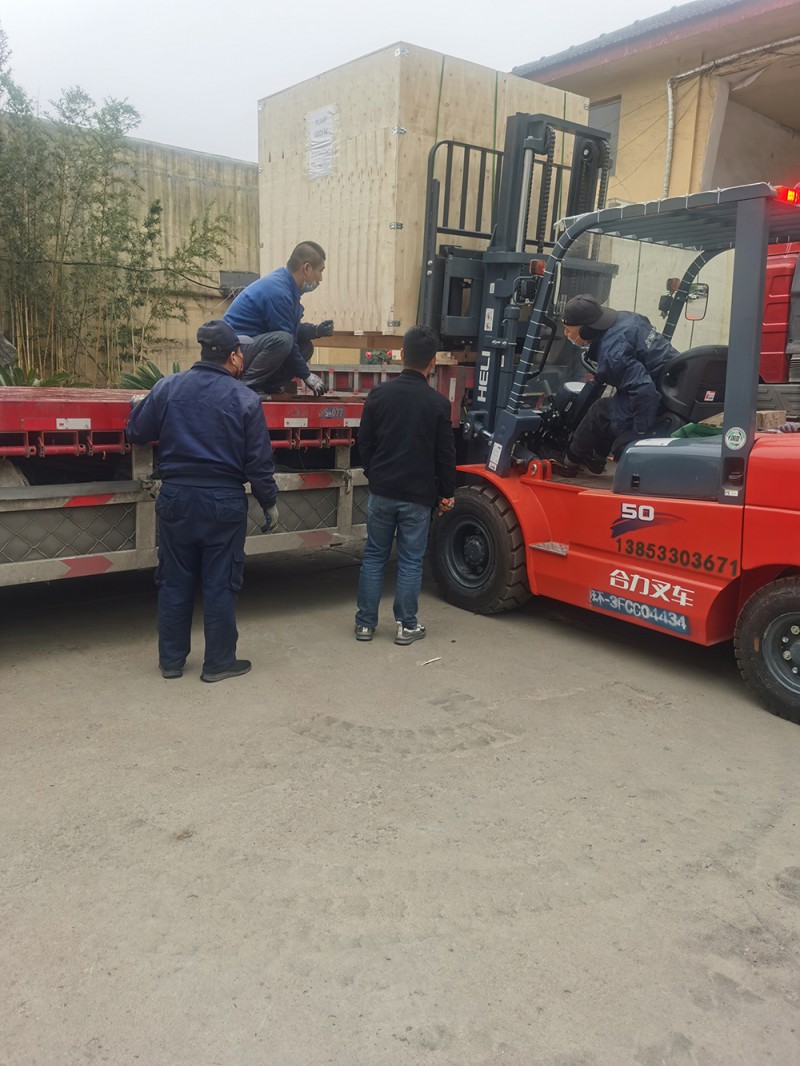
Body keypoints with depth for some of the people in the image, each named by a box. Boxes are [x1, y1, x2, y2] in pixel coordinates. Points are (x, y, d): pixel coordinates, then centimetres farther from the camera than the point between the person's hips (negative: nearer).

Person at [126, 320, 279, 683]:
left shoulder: (167, 387, -2)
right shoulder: (245, 400, -8)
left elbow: (136, 432, 5)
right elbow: (259, 462, -6)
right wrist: (269, 503, 7)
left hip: (176, 497, 3)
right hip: (224, 502, -3)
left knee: (175, 582, 13)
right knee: (220, 585, 7)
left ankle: (171, 659, 23)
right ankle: (219, 662, 17)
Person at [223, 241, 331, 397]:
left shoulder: (286, 285, 7)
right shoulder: (277, 292, -22)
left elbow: (294, 330, 13)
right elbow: (285, 338, -19)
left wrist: (316, 331, -6)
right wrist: (306, 375, -11)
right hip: (234, 348, -10)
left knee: (306, 346, 6)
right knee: (281, 340, -33)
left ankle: (267, 388, 4)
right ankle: (245, 387, -17)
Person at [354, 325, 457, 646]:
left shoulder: (379, 394, -3)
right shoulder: (438, 403, -9)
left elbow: (364, 442, 4)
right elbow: (445, 455, -4)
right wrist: (446, 493, 9)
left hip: (382, 491, 2)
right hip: (418, 496, -2)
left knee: (374, 556, 11)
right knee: (410, 561, 7)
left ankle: (365, 623, 16)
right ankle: (406, 625, 14)